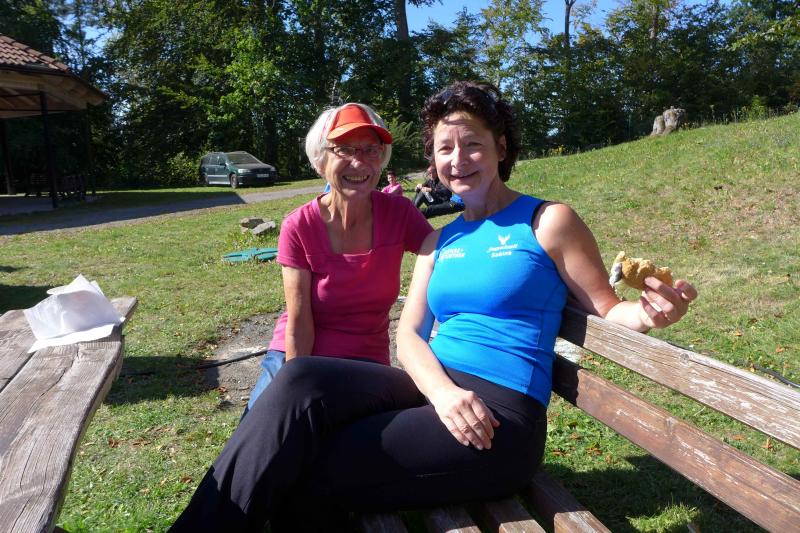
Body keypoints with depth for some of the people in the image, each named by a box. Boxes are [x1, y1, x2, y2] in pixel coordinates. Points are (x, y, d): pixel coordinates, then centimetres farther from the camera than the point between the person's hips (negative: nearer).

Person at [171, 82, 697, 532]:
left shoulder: (548, 221, 2)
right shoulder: (440, 241, 16)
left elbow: (606, 309, 4)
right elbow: (409, 333, 6)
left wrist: (649, 313, -21)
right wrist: (442, 391, -15)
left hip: (498, 417, -5)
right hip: (435, 388, 5)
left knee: (301, 478, -19)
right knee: (302, 381, -23)